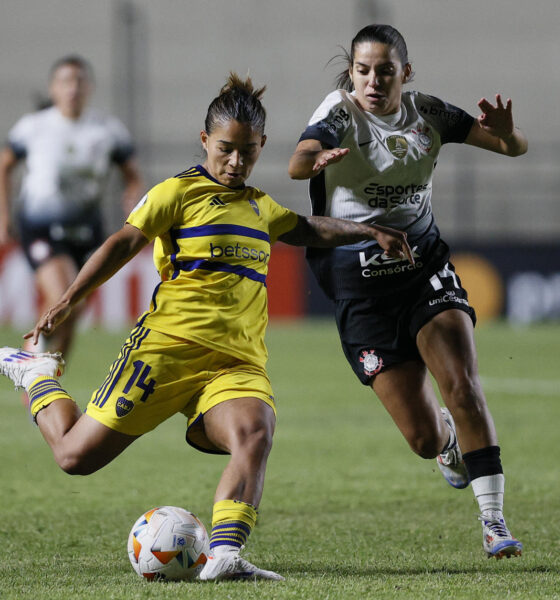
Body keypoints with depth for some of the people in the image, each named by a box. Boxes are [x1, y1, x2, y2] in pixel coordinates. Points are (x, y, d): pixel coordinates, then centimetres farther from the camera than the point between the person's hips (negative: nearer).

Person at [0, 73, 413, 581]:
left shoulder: (260, 207, 24)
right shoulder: (180, 192, 3)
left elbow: (310, 231, 39)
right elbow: (124, 243, -3)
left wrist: (371, 232, 32)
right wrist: (67, 304, -10)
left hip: (238, 361, 5)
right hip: (170, 345, -5)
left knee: (255, 434, -30)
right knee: (77, 453, -3)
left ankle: (224, 556, -40)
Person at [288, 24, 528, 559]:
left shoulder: (427, 114, -1)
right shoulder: (340, 114, -12)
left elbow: (514, 147, -2)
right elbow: (297, 164, -33)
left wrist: (506, 131, -27)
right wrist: (316, 160, -58)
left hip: (425, 268, 2)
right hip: (358, 283, -2)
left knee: (461, 385, -21)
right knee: (423, 437, -4)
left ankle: (494, 523, -15)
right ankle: (450, 440, 35)